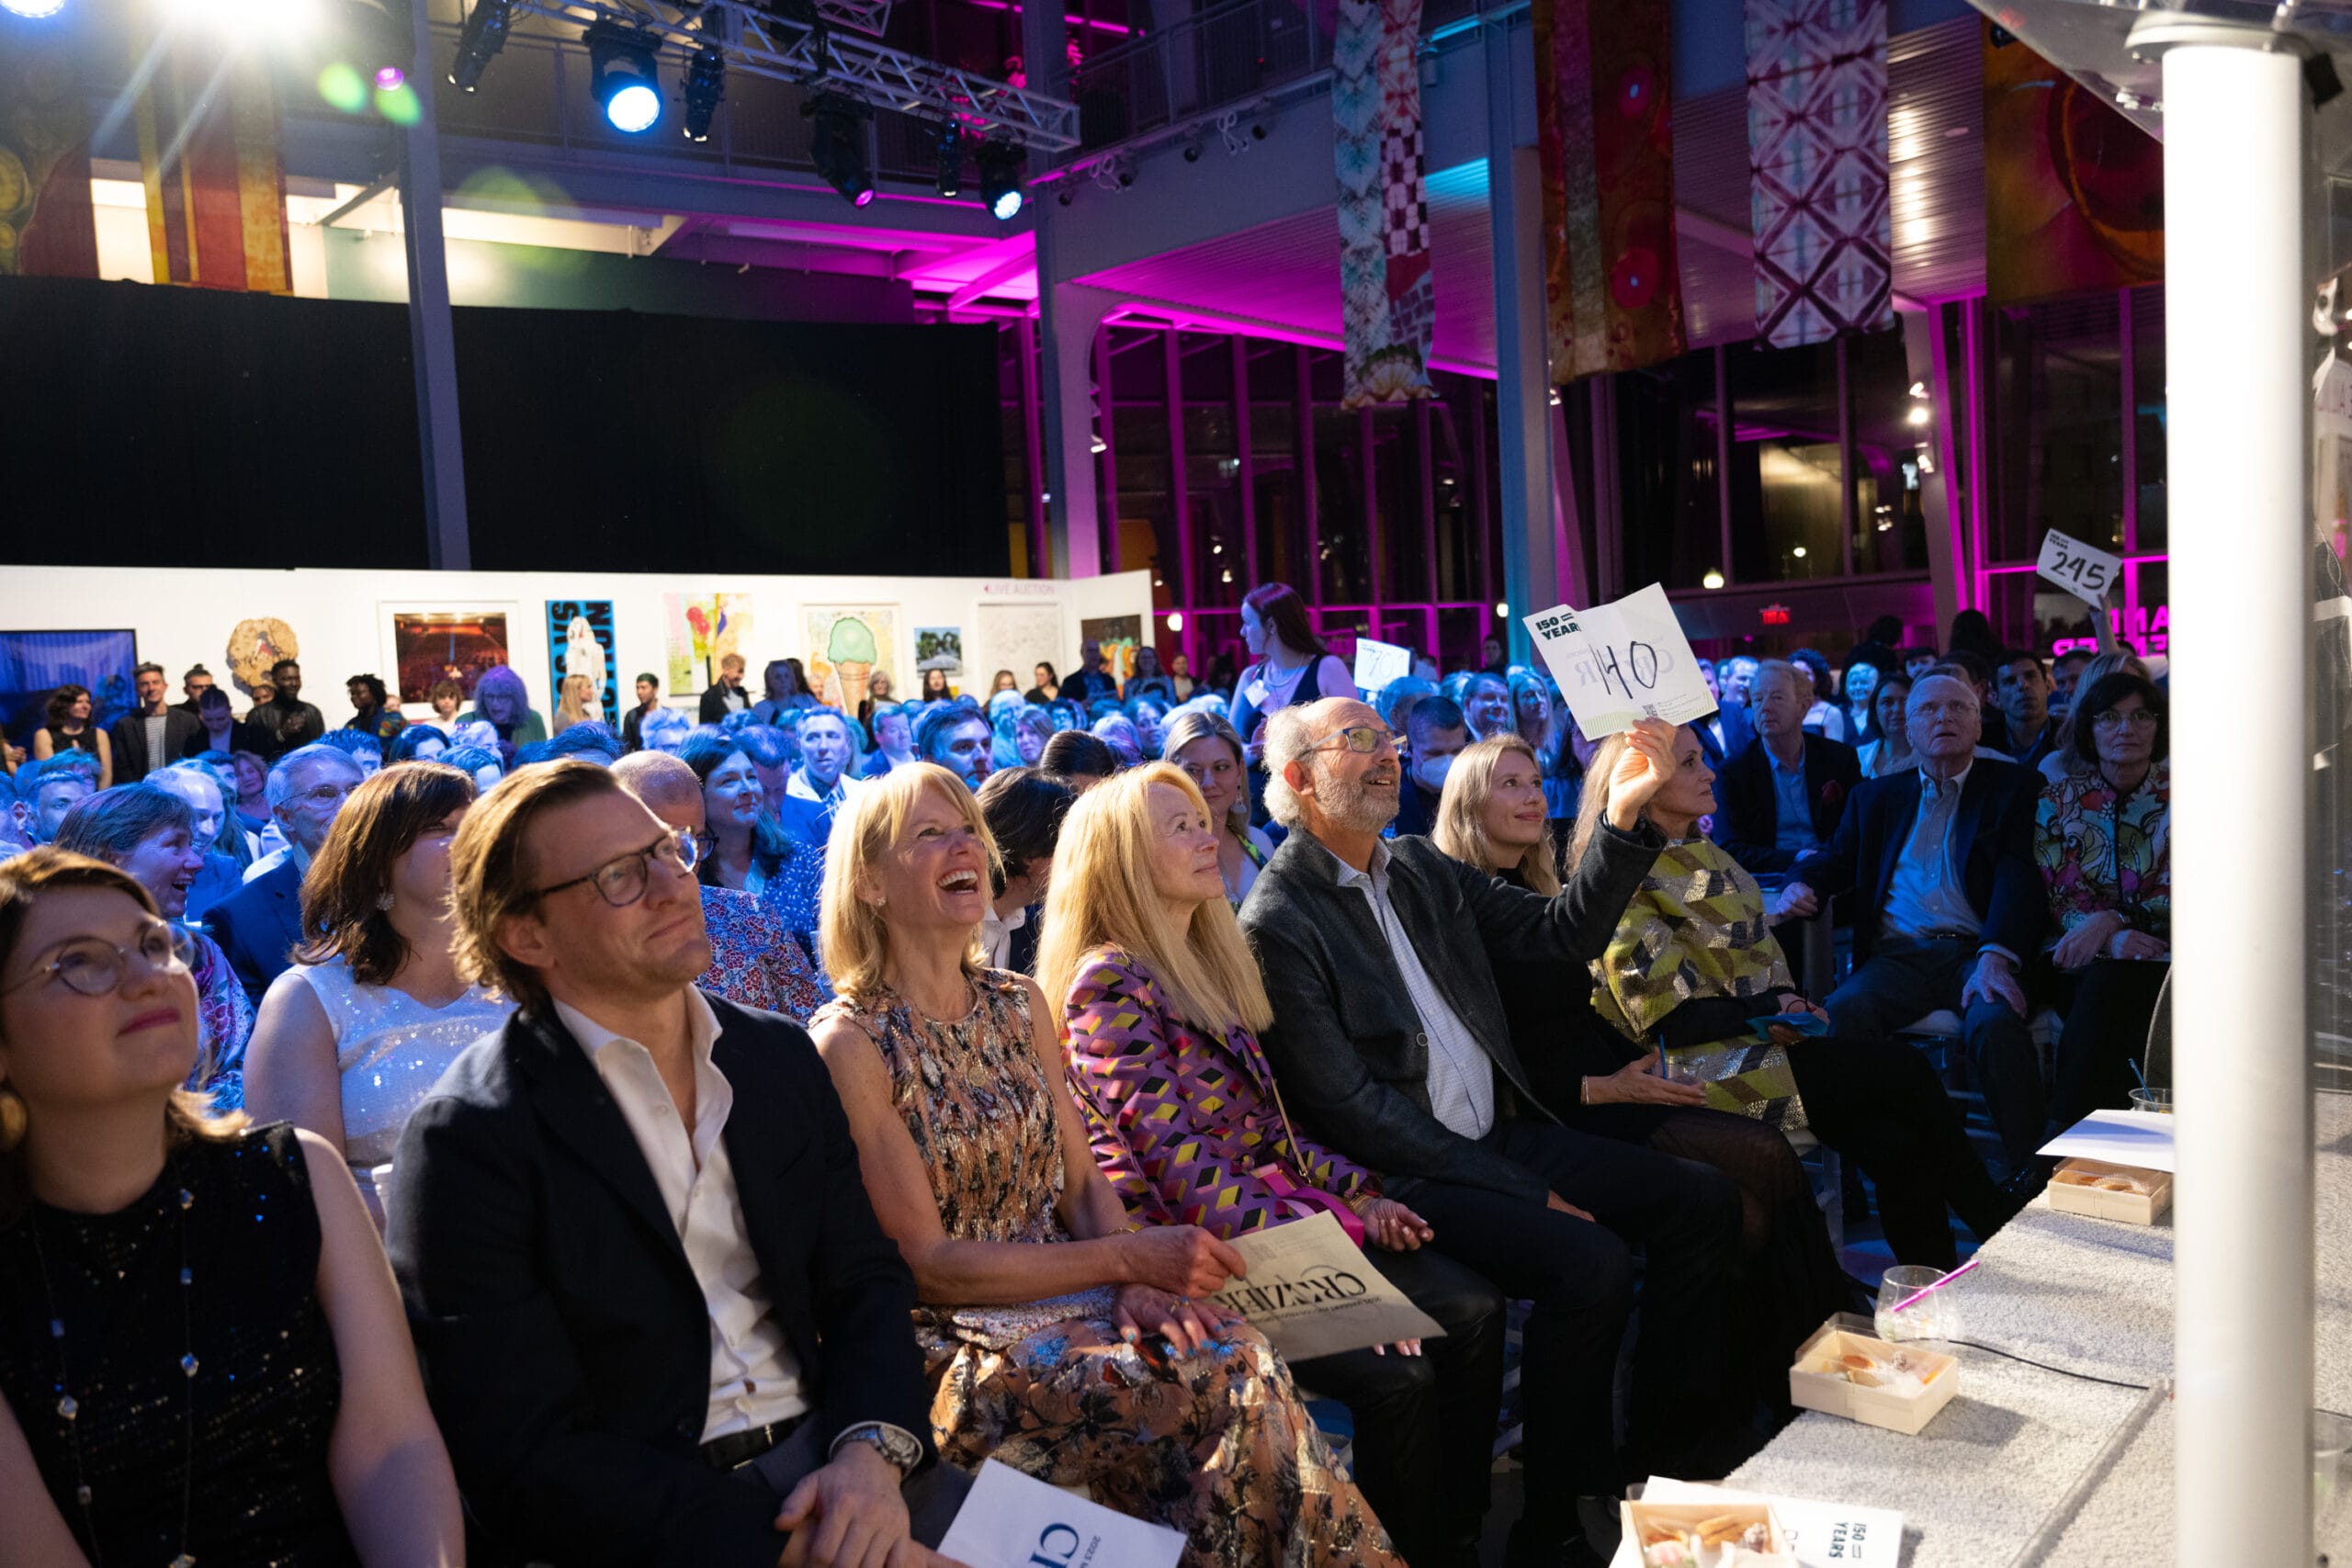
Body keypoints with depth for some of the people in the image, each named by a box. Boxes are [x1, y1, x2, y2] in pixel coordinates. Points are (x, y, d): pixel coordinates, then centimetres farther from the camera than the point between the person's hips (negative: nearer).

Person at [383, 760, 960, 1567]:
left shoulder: (781, 1056, 8)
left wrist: (872, 1450, -12)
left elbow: (864, 1276, 8)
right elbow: (527, 1460, -12)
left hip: (825, 1461, 5)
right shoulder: (468, 1142, -9)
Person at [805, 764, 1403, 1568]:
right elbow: (926, 1264, -13)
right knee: (1221, 1386, -25)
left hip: (1068, 1295, 5)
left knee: (1251, 1362, -23)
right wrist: (1126, 1257, -18)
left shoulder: (1021, 1005, 8)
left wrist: (1137, 1283, -14)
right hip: (950, 1343, -5)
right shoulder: (850, 1045, -12)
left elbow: (1083, 1181, 7)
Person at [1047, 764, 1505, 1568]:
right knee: (1397, 1375, -23)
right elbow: (1186, 1178, -20)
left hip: (1274, 1214, 8)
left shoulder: (1208, 959, 12)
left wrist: (1358, 1193, 3)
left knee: (1473, 1312, -8)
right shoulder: (1111, 985, -14)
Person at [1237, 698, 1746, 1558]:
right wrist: (1520, 1190, -16)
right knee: (1590, 1261, -26)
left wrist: (1625, 815, -6)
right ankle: (1559, 1523, -6)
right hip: (1403, 1177, -8)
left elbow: (1563, 933, 10)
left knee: (1702, 1200, -2)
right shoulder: (1277, 922, -12)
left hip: (1500, 1133, 8)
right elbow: (1349, 1108, -16)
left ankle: (1669, 1451, 12)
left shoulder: (1420, 865, 12)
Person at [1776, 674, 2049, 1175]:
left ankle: (2030, 1178, -23)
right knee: (1840, 1013, -30)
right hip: (1899, 955, 2)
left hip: (1976, 951, -2)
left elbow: (2018, 876, -1)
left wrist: (1994, 956, -20)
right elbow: (1836, 858, 24)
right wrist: (1801, 883, -4)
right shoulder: (1876, 796, 25)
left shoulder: (2014, 788, 13)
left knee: (1996, 1022, -35)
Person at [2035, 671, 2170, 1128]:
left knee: (2108, 988, -33)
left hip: (2162, 956, -1)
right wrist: (2111, 940, -17)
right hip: (2084, 960, 1)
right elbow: (2059, 895, 3)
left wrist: (2112, 920, -19)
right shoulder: (2058, 798, 9)